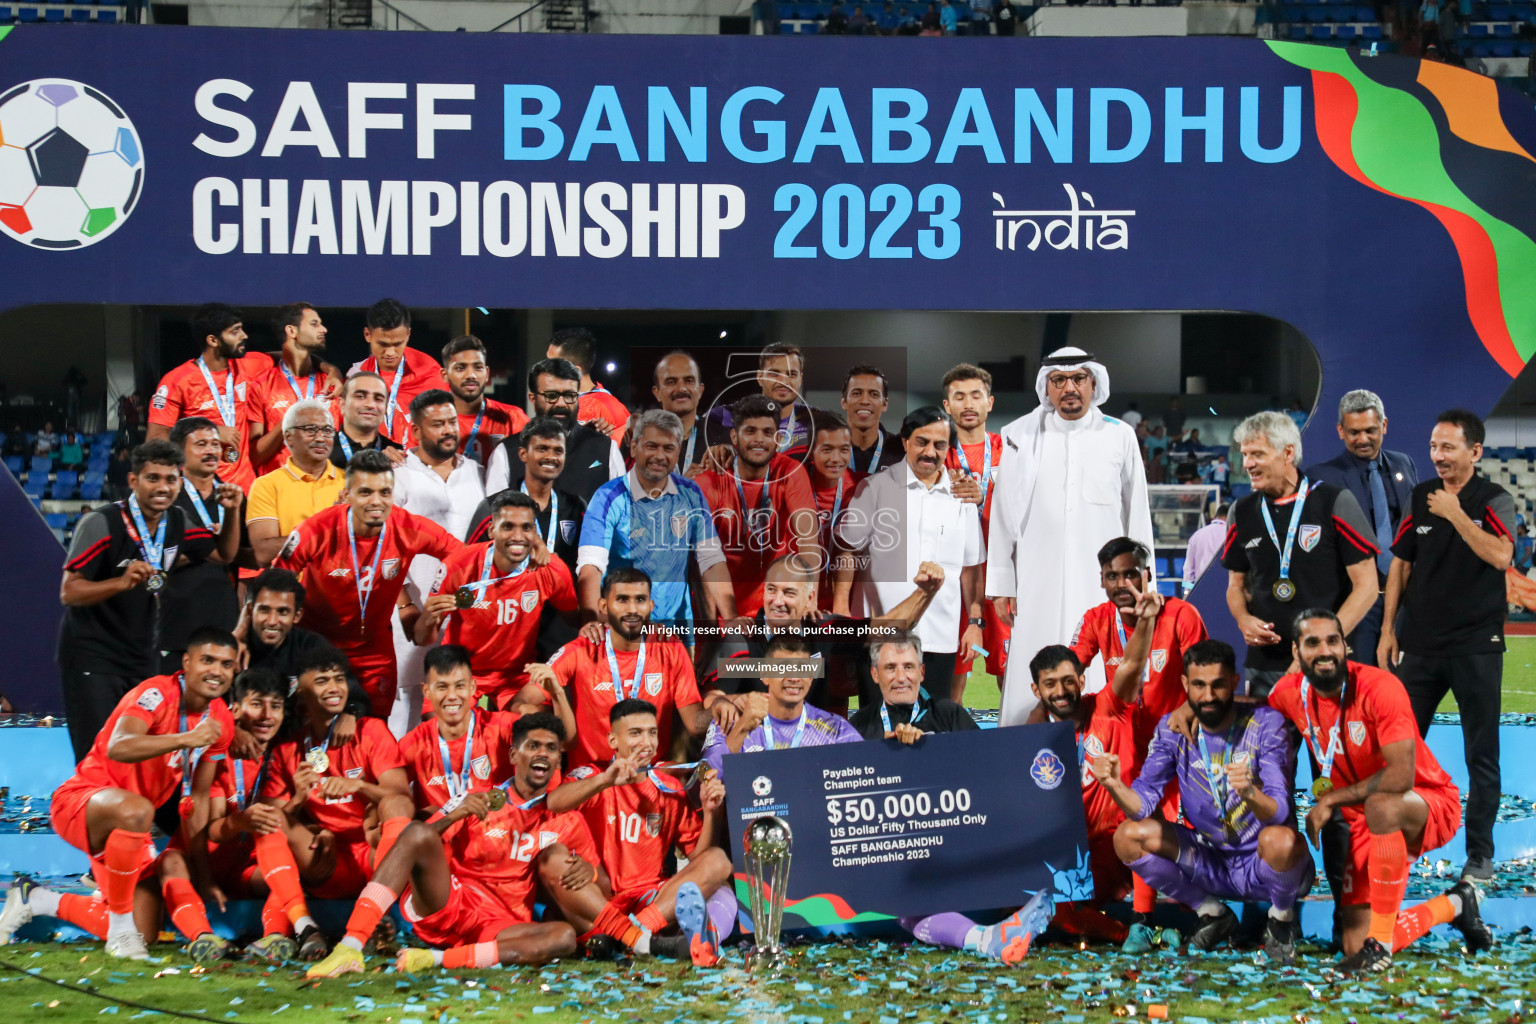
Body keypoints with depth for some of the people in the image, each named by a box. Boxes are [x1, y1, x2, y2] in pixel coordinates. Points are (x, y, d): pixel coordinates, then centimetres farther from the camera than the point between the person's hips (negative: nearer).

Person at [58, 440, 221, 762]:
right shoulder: (101, 524, -15)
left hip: (144, 659, 6)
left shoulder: (178, 522, 4)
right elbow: (69, 592, -18)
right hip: (93, 658, -6)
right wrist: (122, 582, -33)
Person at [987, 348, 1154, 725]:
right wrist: (1001, 585, 4)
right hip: (1038, 588, 0)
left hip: (1103, 585, 0)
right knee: (1031, 688, -4)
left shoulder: (1120, 437, 8)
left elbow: (1138, 516, 10)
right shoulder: (1020, 437, 7)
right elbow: (1002, 515, 8)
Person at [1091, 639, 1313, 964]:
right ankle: (1211, 914, 6)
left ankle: (1282, 919, -3)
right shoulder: (1172, 729, -4)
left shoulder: (1265, 724, -14)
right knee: (1129, 835, -15)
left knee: (1280, 840, -38)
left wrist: (1250, 793, -48)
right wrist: (1115, 786, -35)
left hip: (1261, 864, -4)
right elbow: (1144, 803, -11)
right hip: (1210, 862, 4)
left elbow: (1279, 812, -24)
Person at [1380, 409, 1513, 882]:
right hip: (1420, 644, 4)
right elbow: (1401, 564, 11)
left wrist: (1455, 514, -20)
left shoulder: (1494, 500, -5)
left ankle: (1480, 854, 10)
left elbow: (1500, 555, -23)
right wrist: (1388, 629, 7)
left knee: (1481, 756, 2)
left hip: (1476, 646, -4)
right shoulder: (1420, 497, 7)